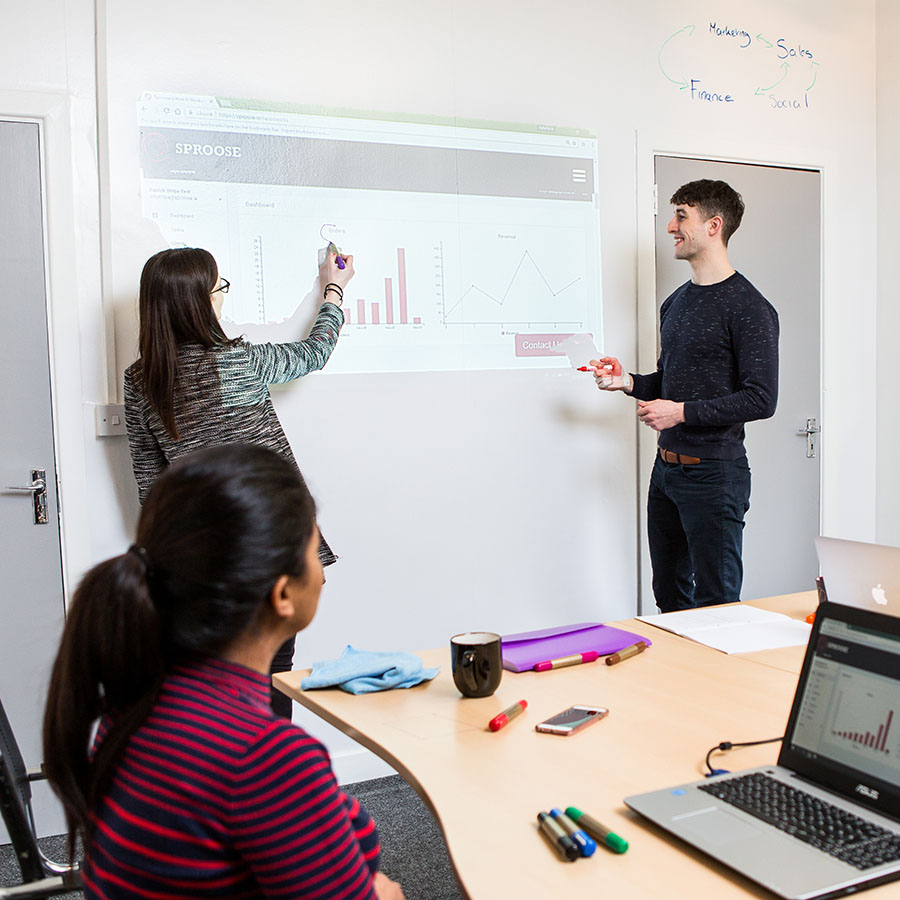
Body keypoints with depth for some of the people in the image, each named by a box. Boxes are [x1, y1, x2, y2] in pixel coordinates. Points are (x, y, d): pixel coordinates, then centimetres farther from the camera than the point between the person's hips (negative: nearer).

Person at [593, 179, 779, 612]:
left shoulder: (748, 307, -11)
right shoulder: (675, 302, 15)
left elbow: (761, 399, -16)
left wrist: (682, 412, -17)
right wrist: (627, 381, 3)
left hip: (714, 474, -8)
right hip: (666, 468, 8)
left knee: (715, 606, 0)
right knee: (669, 598, 17)